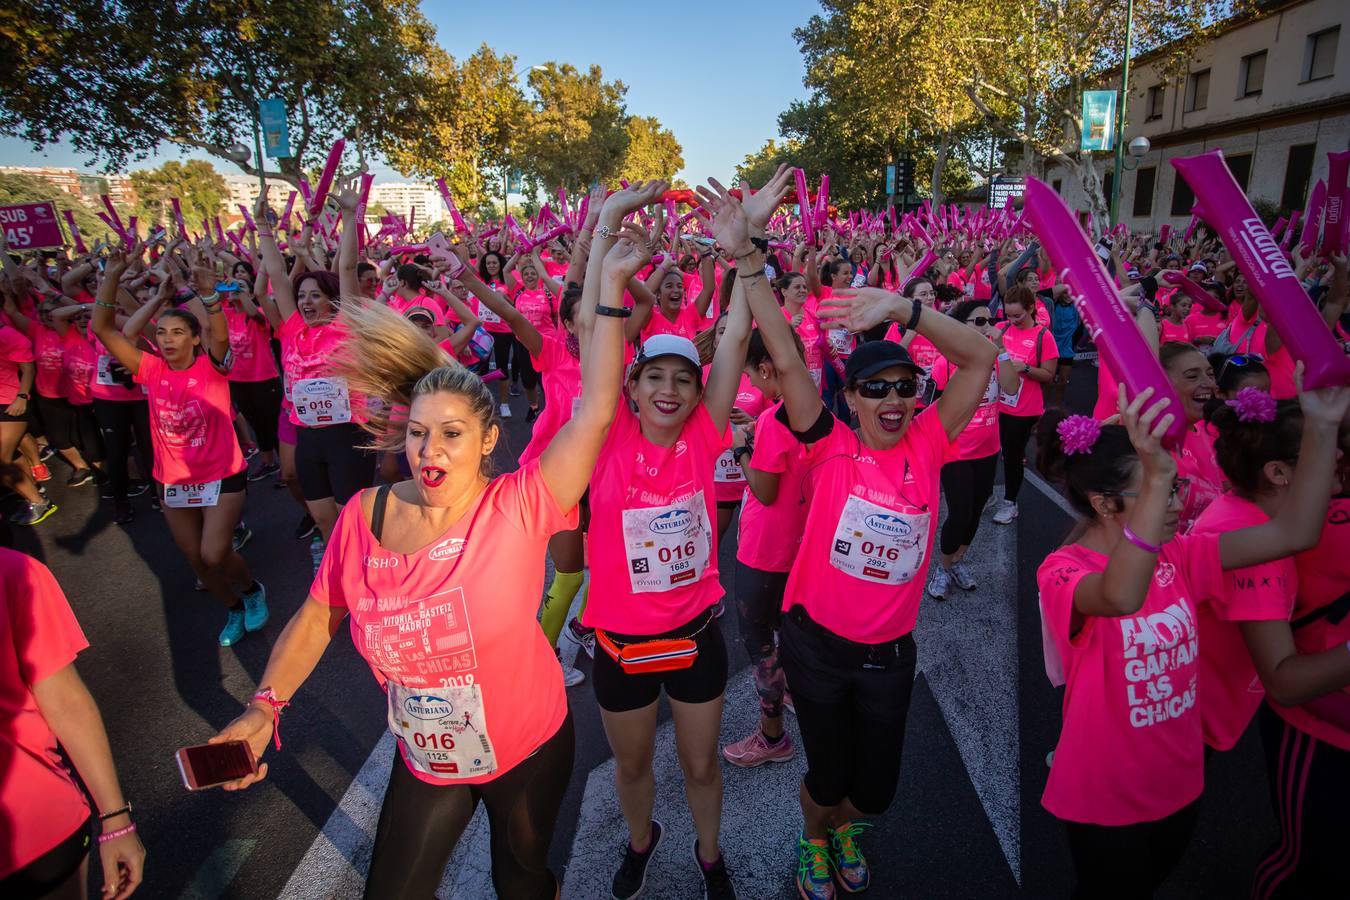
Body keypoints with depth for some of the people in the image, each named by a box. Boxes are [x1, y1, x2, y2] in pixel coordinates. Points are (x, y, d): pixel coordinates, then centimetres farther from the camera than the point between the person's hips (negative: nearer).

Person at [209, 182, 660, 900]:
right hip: (424, 761, 3)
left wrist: (605, 280, -39)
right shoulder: (365, 515, -14)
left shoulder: (517, 509, -26)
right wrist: (264, 707, -9)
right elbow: (317, 616, 0)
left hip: (528, 748, -3)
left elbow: (595, 408, -36)